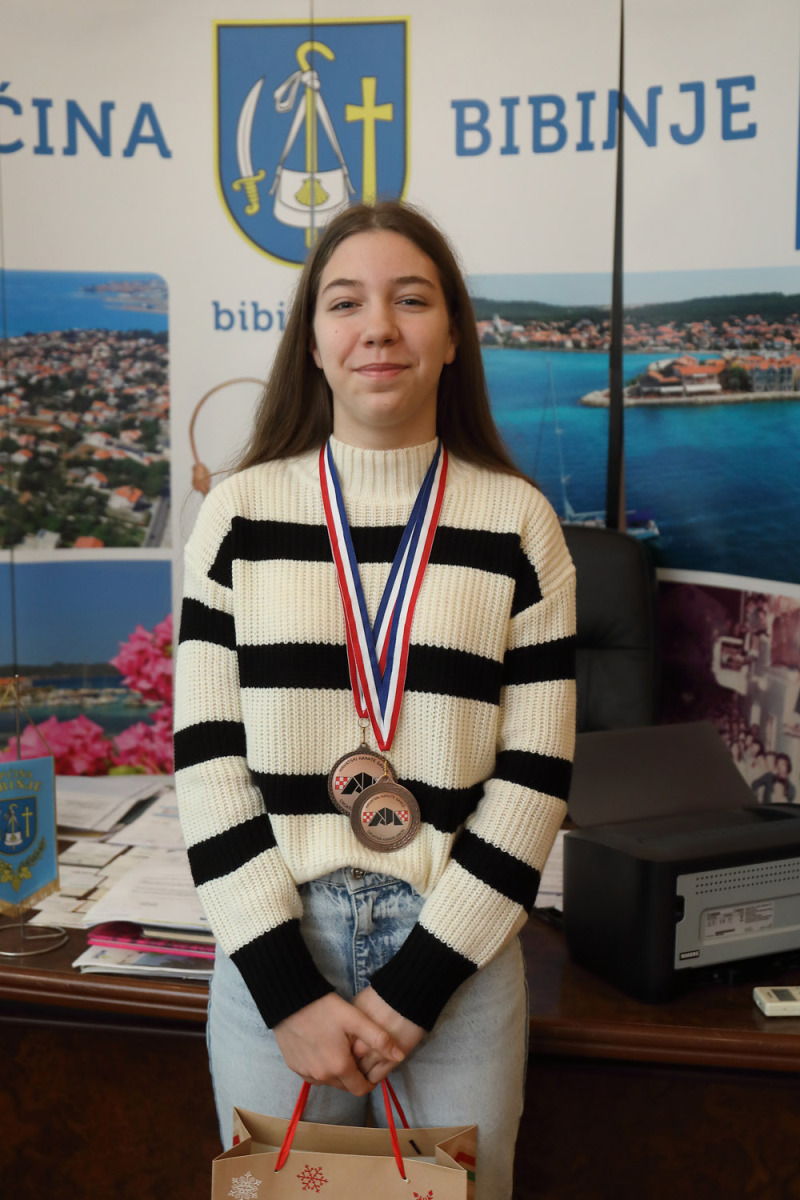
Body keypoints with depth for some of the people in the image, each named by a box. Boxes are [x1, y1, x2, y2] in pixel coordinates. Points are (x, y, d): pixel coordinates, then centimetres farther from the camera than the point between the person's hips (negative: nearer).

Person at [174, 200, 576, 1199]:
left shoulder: (518, 521, -2)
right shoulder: (240, 511, -1)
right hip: (272, 946, 1)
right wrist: (287, 988, -10)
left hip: (457, 952, 0)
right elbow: (206, 756, -4)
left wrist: (413, 985, -10)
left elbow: (535, 774, -5)